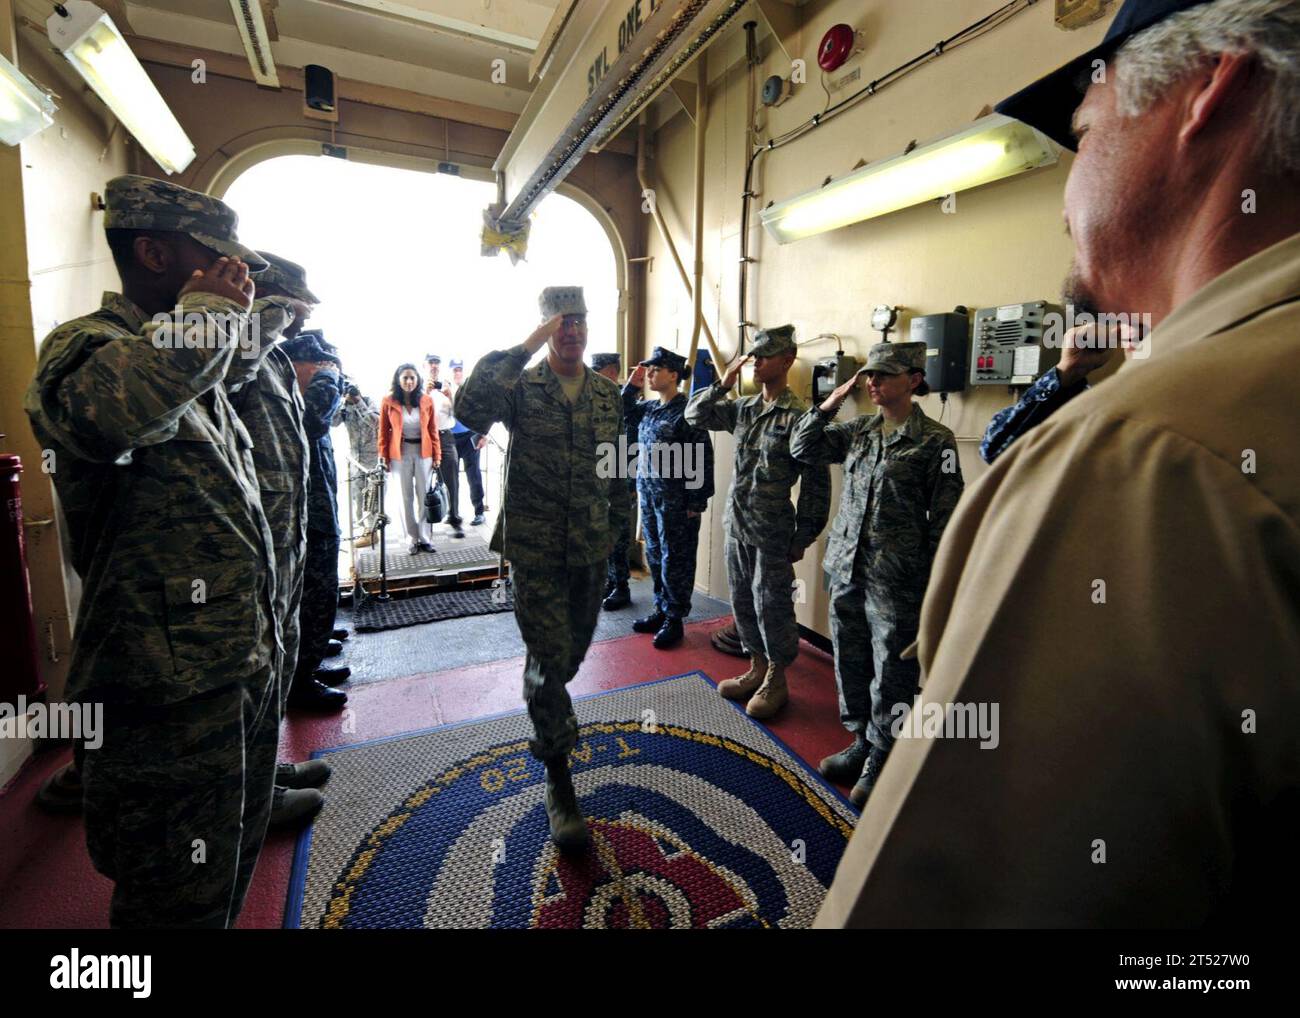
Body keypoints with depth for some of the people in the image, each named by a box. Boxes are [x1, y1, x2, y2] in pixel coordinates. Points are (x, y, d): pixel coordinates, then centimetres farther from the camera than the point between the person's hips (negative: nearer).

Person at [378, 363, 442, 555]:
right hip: (400, 454, -1)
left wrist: (436, 456, 0)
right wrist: (384, 457, -2)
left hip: (423, 452, 1)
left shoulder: (427, 400, -1)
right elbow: (383, 432, 1)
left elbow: (433, 430, 2)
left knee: (424, 496, 5)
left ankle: (425, 538, 16)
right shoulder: (388, 401, -4)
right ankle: (412, 539, 16)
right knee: (406, 498, 7)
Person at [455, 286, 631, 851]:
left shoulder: (607, 393, 7)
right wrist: (522, 349, -24)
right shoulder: (521, 386, -6)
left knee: (574, 647, 19)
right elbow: (470, 409, -28)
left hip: (592, 549, 5)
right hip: (535, 548, -4)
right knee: (550, 655, -1)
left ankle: (546, 705, 52)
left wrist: (616, 523, 13)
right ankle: (558, 782, 16)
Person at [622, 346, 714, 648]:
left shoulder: (687, 411, -13)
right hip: (648, 494, 8)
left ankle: (674, 619, 15)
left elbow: (701, 459, -15)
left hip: (676, 498, -8)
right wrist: (631, 386, 8)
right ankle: (661, 609, 30)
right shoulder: (649, 407, 9)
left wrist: (696, 501, -16)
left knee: (674, 558, 3)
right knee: (654, 555, 15)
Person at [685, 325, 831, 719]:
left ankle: (776, 681, 25)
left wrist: (803, 537, -10)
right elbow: (694, 415, 13)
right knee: (743, 602, 16)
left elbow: (816, 482, -11)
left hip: (772, 533, -7)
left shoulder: (799, 416, -12)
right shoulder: (742, 408, 8)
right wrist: (723, 383, -1)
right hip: (736, 526, 7)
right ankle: (757, 669, 35)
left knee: (771, 605, 5)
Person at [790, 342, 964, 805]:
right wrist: (833, 400, 1)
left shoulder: (935, 441, -7)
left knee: (891, 671, 7)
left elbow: (944, 519, -6)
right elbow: (801, 448, 11)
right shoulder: (858, 431, 8)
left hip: (895, 579, -5)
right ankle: (861, 741, 35)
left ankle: (880, 756, 26)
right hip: (845, 570, 6)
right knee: (850, 663, 16)